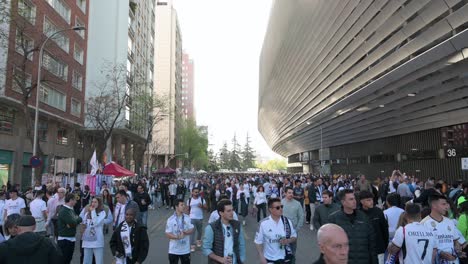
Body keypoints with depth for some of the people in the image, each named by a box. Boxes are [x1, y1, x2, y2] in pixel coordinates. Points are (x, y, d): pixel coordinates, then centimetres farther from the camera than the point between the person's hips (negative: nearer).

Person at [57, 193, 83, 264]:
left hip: (72, 239, 9)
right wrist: (79, 219, -6)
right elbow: (73, 223, -25)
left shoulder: (71, 210, 11)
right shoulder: (64, 211, -17)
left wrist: (71, 223, -14)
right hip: (64, 240, -9)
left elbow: (76, 221, 7)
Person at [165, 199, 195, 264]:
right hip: (174, 250, -3)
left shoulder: (188, 218, -3)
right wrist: (177, 237, -29)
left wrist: (185, 232, -21)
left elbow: (191, 230, 0)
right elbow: (167, 234, -13)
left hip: (185, 249, 3)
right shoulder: (170, 220, -13)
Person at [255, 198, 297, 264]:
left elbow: (294, 236, 4)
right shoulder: (264, 223, -14)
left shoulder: (287, 221, -6)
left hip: (285, 258, 2)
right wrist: (262, 258, -9)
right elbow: (258, 242, -6)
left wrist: (288, 241, -15)